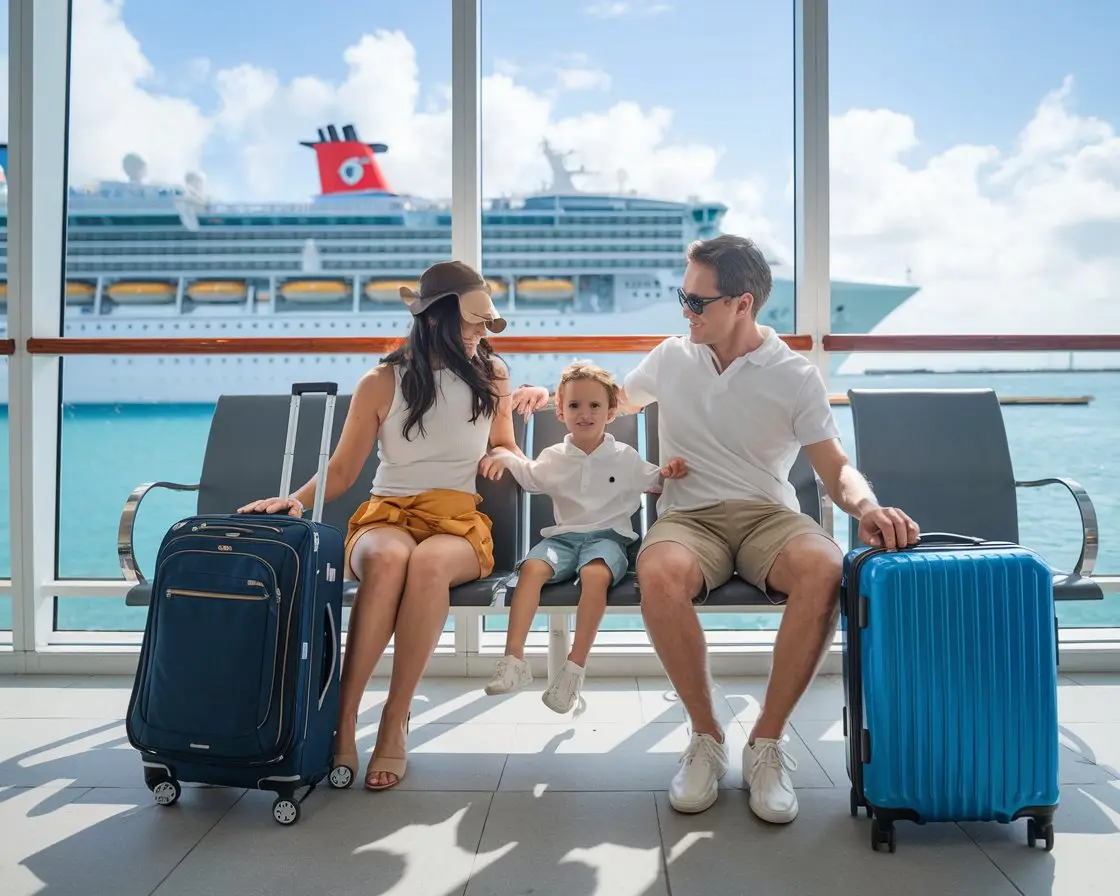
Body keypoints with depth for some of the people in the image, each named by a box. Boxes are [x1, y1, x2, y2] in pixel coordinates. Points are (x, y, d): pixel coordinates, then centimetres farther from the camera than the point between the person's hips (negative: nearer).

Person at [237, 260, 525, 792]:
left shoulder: (491, 375, 9)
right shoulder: (381, 383, 4)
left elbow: (507, 447, 23)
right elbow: (342, 470, 4)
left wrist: (501, 458, 1)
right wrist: (297, 499, -13)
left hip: (459, 521, 1)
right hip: (386, 514, 0)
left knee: (428, 562, -38)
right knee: (387, 556, -39)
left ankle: (395, 721, -26)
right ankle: (343, 718, -31)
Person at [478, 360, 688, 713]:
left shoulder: (625, 457, 11)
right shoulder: (553, 458, 15)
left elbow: (651, 480, 21)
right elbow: (529, 477, 29)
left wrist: (668, 472, -2)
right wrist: (504, 455, 12)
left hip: (607, 536, -2)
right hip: (563, 536, 2)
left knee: (596, 574, -37)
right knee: (532, 566, -30)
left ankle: (576, 666, -35)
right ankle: (513, 659, -35)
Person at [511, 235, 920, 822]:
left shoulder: (794, 376, 4)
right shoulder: (671, 358, 12)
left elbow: (836, 469, -1)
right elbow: (618, 399, 32)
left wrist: (866, 506, -23)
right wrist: (552, 394, 17)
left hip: (767, 513, -1)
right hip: (689, 515, 1)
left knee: (825, 569, -37)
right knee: (658, 574, -37)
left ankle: (767, 741, -18)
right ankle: (706, 737, -15)